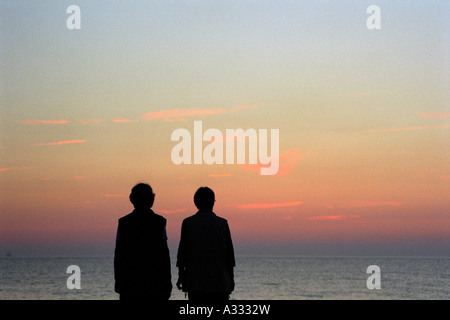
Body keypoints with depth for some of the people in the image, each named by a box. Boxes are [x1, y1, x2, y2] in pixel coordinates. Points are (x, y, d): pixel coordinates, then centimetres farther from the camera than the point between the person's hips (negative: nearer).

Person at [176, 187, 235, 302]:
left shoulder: (188, 223, -1)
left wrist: (181, 276, 6)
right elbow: (229, 253, 2)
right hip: (220, 281, 0)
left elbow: (183, 250, -1)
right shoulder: (222, 223, 1)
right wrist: (231, 278, 9)